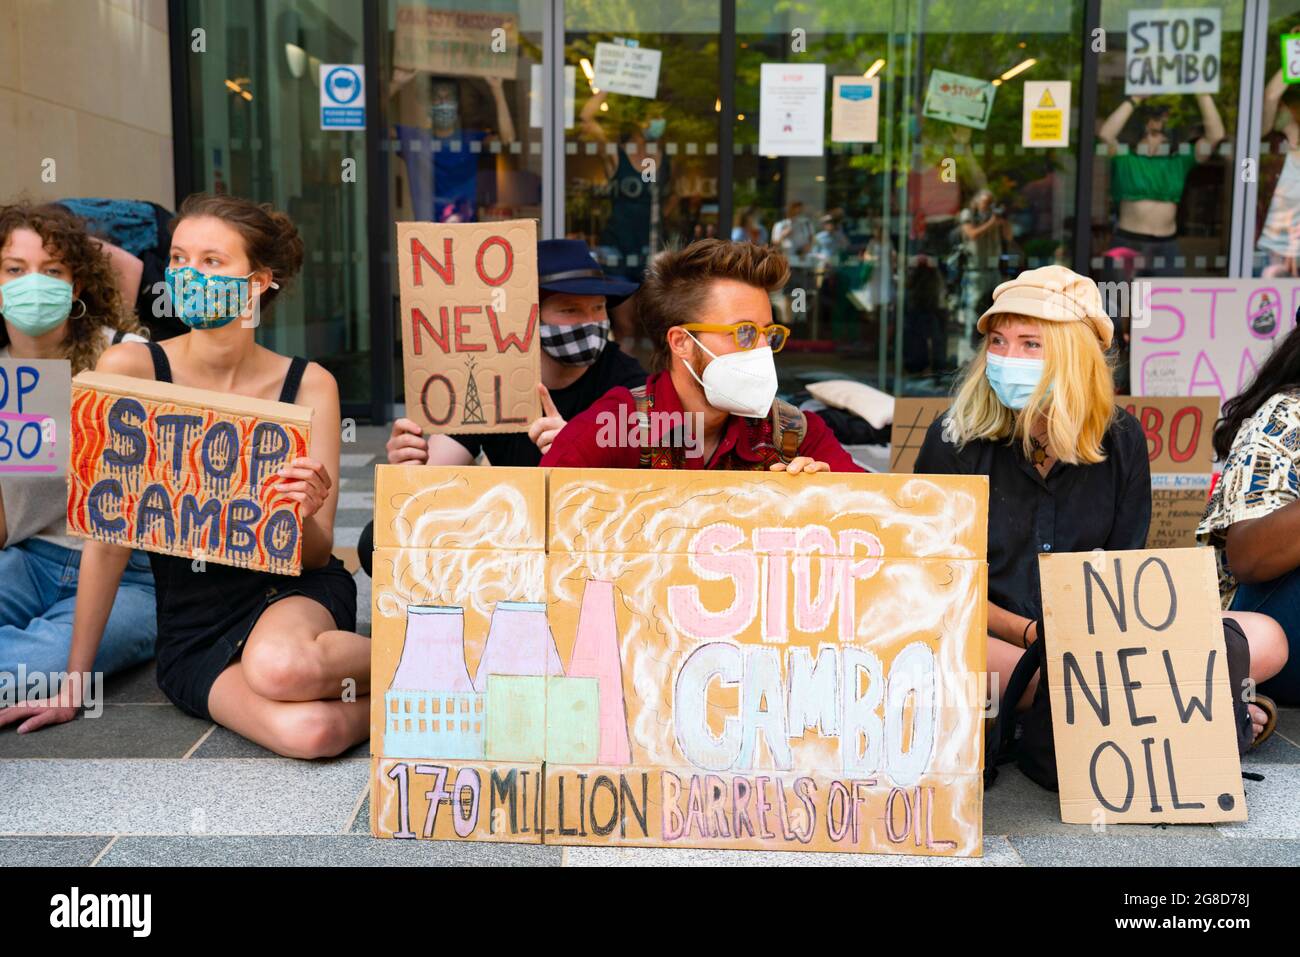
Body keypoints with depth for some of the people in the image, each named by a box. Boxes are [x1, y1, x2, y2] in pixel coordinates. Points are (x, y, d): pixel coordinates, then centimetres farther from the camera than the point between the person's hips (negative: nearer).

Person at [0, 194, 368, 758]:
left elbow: (316, 555, -4)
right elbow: (107, 531, -5)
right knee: (306, 730, -32)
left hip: (293, 591, 0)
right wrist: (74, 680, -4)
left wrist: (305, 515, -28)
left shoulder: (308, 384, -5)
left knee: (278, 665, -38)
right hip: (193, 632, 0)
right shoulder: (130, 369, -7)